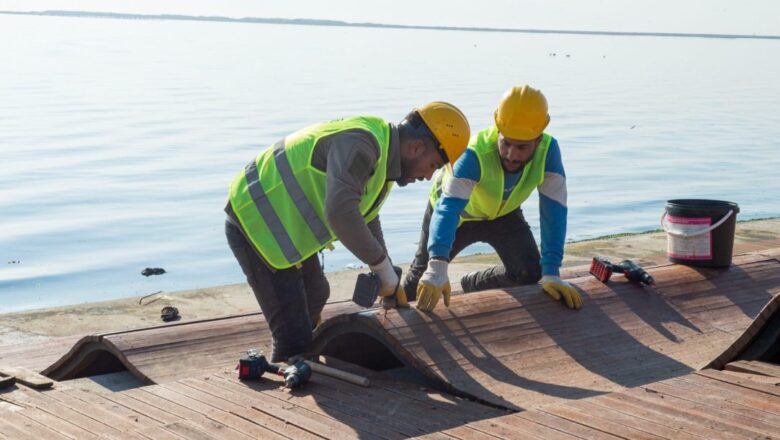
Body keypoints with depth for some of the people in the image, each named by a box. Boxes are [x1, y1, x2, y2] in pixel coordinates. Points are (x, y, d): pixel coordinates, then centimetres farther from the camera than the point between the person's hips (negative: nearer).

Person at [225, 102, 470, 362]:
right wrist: (384, 268, -27)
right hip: (256, 224, -11)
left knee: (315, 297, 29)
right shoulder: (359, 144, -25)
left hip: (284, 228, 11)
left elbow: (366, 220, 22)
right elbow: (340, 214, -38)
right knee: (294, 335, -13)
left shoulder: (382, 159, 9)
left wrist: (390, 283, 17)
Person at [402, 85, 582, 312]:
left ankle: (471, 285, 22)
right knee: (423, 273, 4)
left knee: (529, 273, -7)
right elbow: (448, 208, -51)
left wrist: (551, 273, -37)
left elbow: (553, 211, -30)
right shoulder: (475, 154, -42)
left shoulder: (548, 150, -33)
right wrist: (436, 269, -65)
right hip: (458, 209, -3)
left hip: (502, 212, 3)